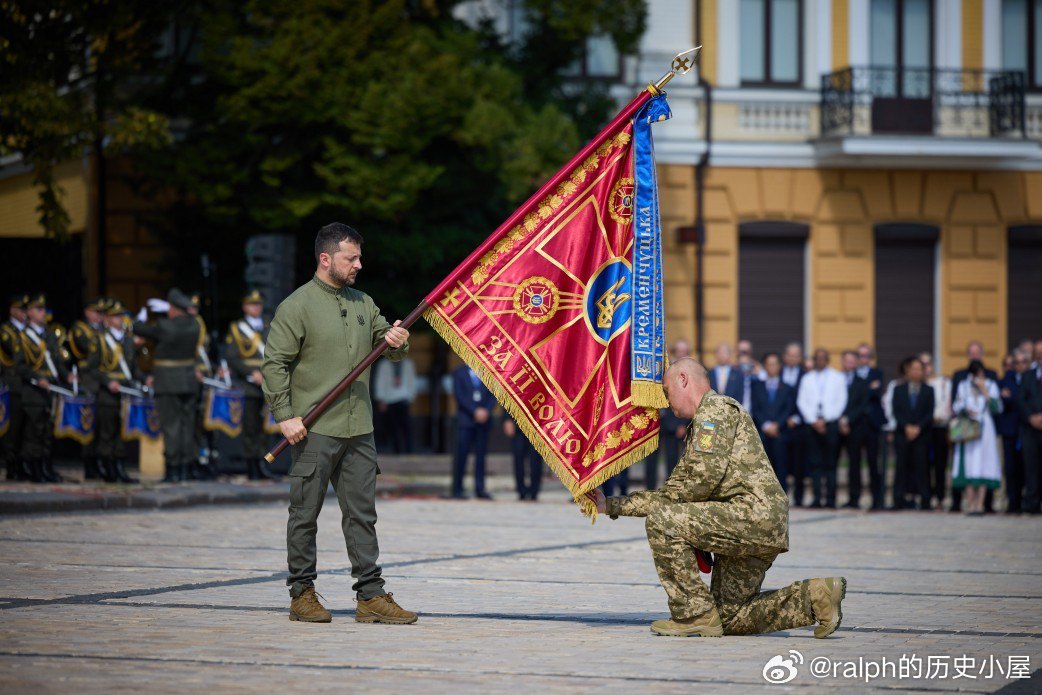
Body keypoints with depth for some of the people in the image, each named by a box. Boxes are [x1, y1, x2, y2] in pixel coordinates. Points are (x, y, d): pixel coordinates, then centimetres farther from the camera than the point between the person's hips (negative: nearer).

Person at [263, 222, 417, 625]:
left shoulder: (363, 304, 14)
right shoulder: (298, 305, -5)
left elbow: (387, 345, 22)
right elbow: (275, 363, -8)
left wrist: (397, 342, -3)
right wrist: (285, 415, -15)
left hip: (359, 430, 6)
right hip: (314, 430, -6)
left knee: (362, 513, 5)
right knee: (305, 513, 1)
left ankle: (371, 595, 6)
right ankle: (301, 594, 8)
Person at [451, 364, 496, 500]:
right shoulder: (459, 373, 6)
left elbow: (492, 395, 9)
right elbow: (459, 395, -4)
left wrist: (486, 410, -9)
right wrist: (474, 412, -13)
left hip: (483, 420, 3)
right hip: (465, 420, -3)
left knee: (481, 455, 1)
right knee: (461, 454, -6)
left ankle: (480, 489, 2)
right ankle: (457, 490, -4)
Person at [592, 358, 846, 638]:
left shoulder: (716, 408, -3)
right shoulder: (700, 424, 29)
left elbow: (706, 476, -17)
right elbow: (672, 495, 28)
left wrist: (661, 500, -2)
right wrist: (611, 505, 24)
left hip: (752, 512, -11)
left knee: (660, 521, -17)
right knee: (729, 619, 10)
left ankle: (696, 614, -13)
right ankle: (814, 595, 6)